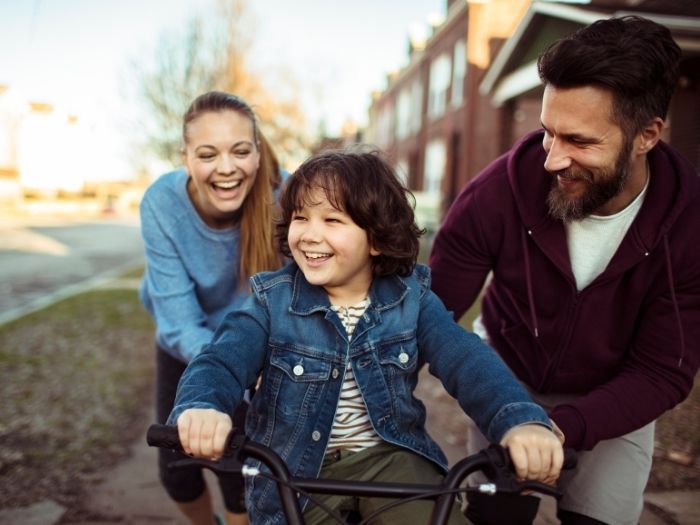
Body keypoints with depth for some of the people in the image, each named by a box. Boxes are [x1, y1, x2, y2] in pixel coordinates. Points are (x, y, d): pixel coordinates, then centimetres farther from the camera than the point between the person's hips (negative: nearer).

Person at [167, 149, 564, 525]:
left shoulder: (411, 298, -7)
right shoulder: (273, 300, -9)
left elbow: (468, 361, -18)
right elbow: (221, 363, -19)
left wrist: (521, 420, -39)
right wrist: (200, 407, -45)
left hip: (391, 457, 0)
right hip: (297, 473, 1)